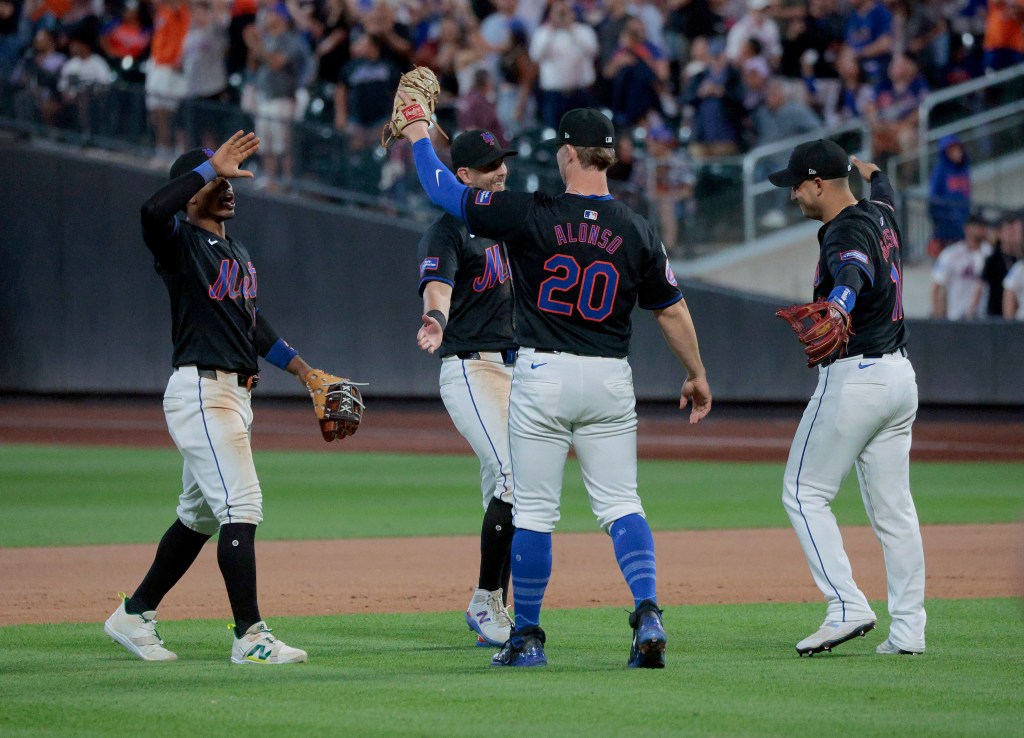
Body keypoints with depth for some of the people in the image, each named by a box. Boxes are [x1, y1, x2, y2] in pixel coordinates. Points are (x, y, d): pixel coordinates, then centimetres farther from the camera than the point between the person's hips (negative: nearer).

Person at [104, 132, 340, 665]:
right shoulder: (180, 242, -8)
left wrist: (300, 367, 19)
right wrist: (212, 166, -25)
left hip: (235, 394, 10)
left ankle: (134, 615, 26)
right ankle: (250, 637, -16)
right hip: (200, 391, -10)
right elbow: (154, 210, -31)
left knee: (200, 516, 15)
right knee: (241, 506, -15)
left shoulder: (238, 254, 21)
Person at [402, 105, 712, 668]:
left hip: (542, 375, -3)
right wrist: (696, 375, 21)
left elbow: (446, 191, -2)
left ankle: (527, 637, 12)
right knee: (620, 504, 7)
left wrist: (418, 136, 13)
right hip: (610, 379, 3)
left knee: (533, 510, 5)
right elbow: (673, 310, 7)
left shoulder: (531, 215, -10)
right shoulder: (636, 231, -1)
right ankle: (648, 612, -13)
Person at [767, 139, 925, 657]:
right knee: (893, 506, 9)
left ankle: (848, 607, -11)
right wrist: (873, 174, 60)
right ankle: (908, 628, 7)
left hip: (853, 377, -9)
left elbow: (854, 273, -42)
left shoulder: (845, 234, -17)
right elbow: (885, 192, 37)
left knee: (804, 493, -2)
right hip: (900, 375, 9)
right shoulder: (881, 215, 10)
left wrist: (837, 305, -63)